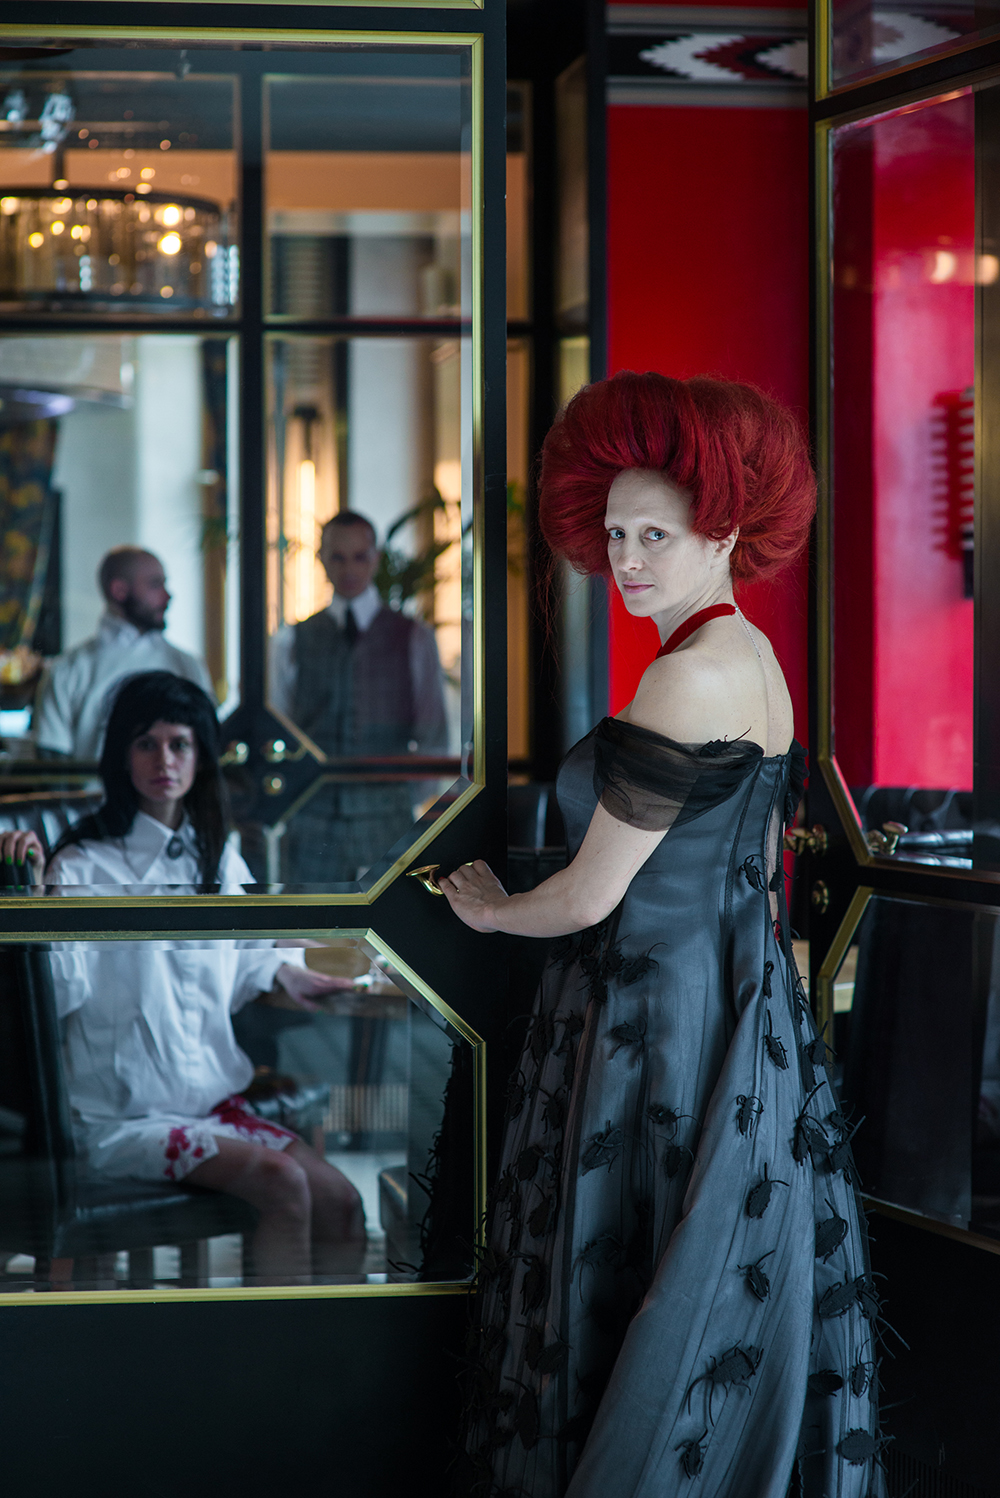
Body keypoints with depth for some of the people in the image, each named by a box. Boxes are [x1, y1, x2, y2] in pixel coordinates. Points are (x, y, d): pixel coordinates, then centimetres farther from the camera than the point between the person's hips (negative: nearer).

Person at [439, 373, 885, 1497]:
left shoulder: (689, 678, -21)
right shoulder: (755, 657, 9)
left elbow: (591, 897, -17)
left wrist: (488, 909, 2)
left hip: (659, 1024, -10)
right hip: (746, 1007, 10)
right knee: (736, 1304, 15)